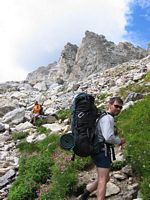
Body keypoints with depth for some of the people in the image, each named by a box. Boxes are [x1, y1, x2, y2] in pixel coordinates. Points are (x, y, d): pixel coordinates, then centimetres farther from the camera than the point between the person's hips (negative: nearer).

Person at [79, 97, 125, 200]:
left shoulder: (103, 117, 18)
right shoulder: (108, 118, -15)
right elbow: (109, 137, -26)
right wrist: (120, 141, -8)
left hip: (98, 151, 10)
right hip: (102, 152, -10)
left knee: (105, 179, 19)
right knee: (103, 181, -9)